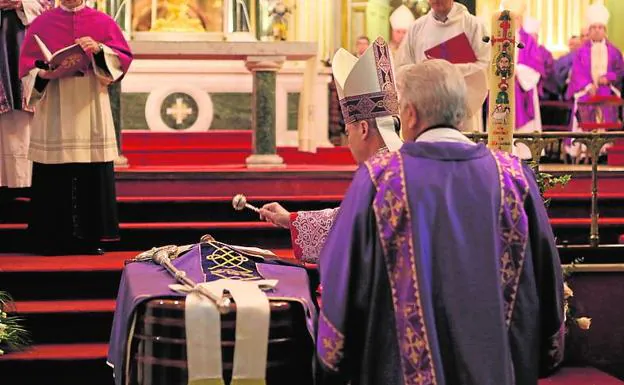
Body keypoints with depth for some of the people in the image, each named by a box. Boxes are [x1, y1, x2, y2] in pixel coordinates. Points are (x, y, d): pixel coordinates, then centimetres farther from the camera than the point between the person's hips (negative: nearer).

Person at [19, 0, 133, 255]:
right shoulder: (41, 24, 10)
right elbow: (26, 65, 6)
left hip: (91, 112, 0)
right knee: (54, 176, -3)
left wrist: (99, 50, -16)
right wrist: (42, 74, -14)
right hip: (53, 113, 0)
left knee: (93, 175, -4)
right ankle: (54, 238, 3)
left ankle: (89, 238, 2)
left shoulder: (103, 22, 9)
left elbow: (123, 57, 1)